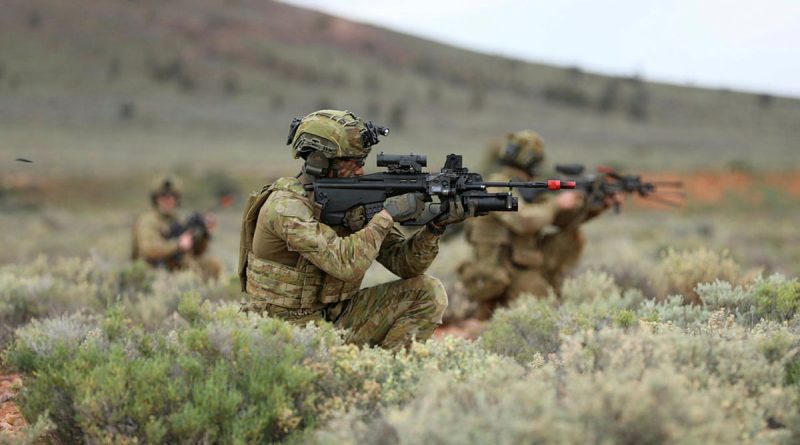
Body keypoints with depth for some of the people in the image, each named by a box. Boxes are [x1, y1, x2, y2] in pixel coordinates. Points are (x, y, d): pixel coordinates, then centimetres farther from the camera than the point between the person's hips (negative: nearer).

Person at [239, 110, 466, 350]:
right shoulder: (286, 205, -21)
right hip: (291, 327, -7)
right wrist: (387, 214, -24)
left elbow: (403, 262, 0)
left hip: (336, 317, 7)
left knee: (429, 293, -5)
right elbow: (345, 264, -32)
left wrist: (435, 227, -17)